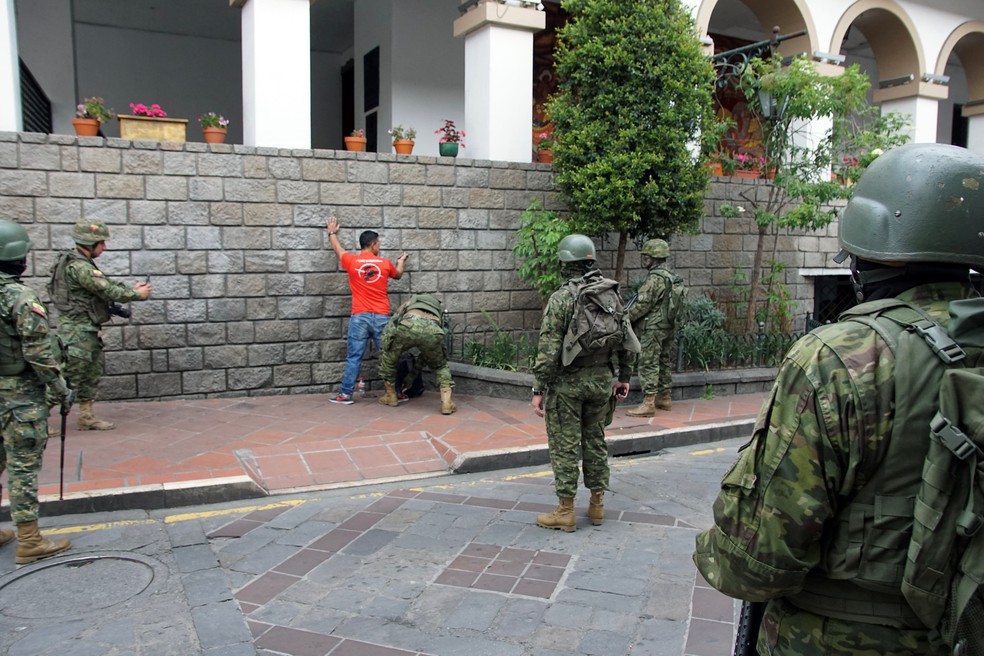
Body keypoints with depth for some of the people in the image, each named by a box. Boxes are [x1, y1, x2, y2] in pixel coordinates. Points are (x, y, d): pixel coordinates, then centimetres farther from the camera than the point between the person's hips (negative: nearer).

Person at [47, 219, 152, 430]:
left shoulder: (83, 263, 13)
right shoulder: (79, 267, -18)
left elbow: (107, 285, 15)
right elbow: (108, 291, -19)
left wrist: (131, 289, 2)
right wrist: (137, 295, -7)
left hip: (87, 330, 10)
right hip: (77, 330, -10)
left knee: (93, 373, 13)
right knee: (69, 374, -5)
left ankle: (87, 417, 20)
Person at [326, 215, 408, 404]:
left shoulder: (352, 262, 1)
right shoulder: (385, 263, 3)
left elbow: (338, 249, 23)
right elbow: (398, 275, 26)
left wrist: (332, 233, 43)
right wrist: (402, 261, 48)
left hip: (360, 317, 0)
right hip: (381, 317, 0)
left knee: (354, 357, 2)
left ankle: (346, 394, 4)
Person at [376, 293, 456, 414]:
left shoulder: (409, 303, 42)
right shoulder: (438, 310, 45)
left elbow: (389, 328, 29)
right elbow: (429, 350, 47)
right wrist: (416, 369, 56)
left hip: (407, 326, -1)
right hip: (432, 331, 2)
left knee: (387, 360, 29)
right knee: (441, 366, 29)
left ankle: (391, 396, 40)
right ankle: (446, 402, 12)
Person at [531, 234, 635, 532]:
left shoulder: (561, 298, -15)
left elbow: (549, 348, -17)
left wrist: (539, 389, -12)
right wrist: (624, 376, 17)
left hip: (568, 383, -6)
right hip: (601, 379, 6)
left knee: (565, 446, 3)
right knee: (595, 441, 16)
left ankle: (565, 512, 10)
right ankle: (597, 505, 25)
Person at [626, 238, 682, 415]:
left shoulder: (654, 279, -18)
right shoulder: (670, 277, 13)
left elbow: (642, 305, -20)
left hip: (652, 329, -10)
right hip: (668, 327, 10)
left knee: (648, 365, -7)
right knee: (664, 362, 15)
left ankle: (648, 403, -8)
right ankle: (665, 398, 23)